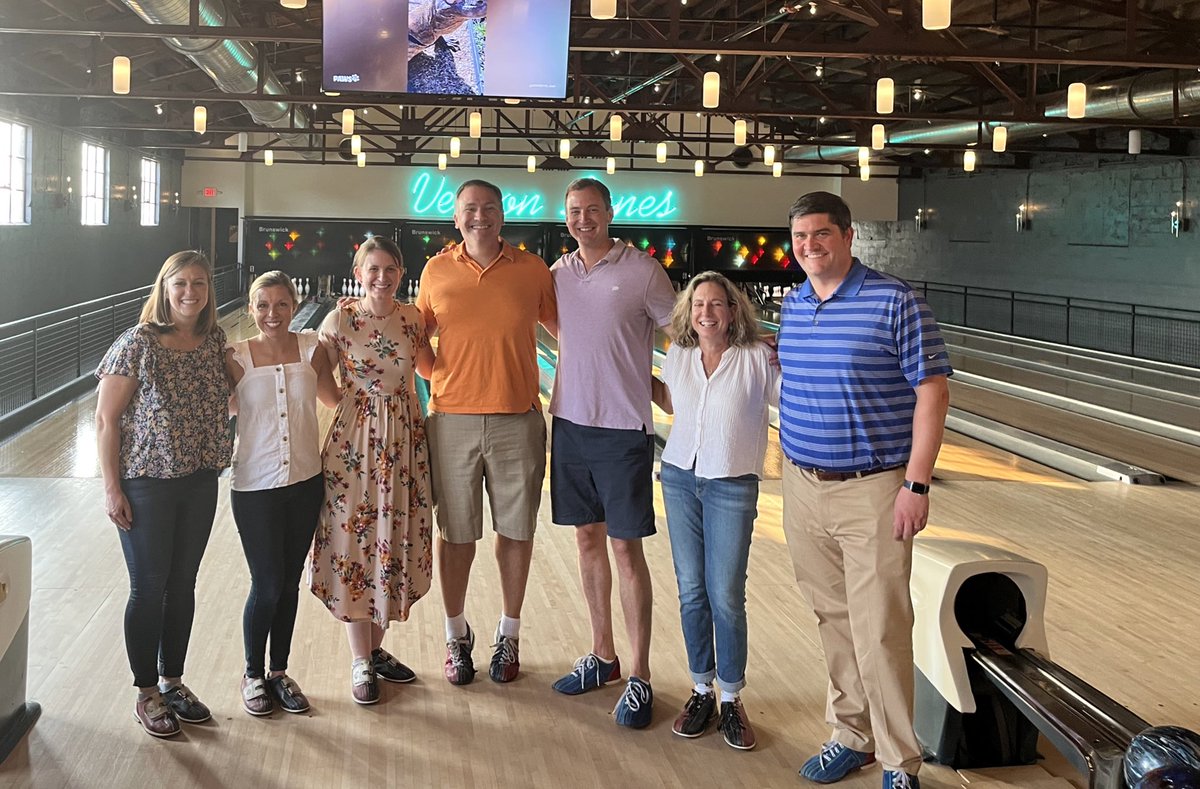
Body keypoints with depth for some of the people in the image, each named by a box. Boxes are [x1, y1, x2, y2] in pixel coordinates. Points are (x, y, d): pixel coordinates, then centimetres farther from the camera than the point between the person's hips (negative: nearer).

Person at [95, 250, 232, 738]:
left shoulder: (214, 341, 3)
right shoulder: (138, 343, -12)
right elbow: (106, 420, -10)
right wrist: (112, 488, -13)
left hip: (200, 482, 5)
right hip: (146, 483, -5)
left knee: (183, 585, 14)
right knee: (148, 588, 5)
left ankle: (173, 682, 30)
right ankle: (147, 693, 21)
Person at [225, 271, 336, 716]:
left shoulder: (311, 351, -2)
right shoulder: (236, 359, -9)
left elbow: (336, 400, 10)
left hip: (306, 483, 3)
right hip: (255, 487, -3)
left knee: (289, 583, 12)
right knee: (267, 585, 1)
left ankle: (279, 672, 29)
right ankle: (253, 675, 24)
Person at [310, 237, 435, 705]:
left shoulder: (411, 318, 4)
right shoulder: (340, 319, -6)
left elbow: (429, 370, 16)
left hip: (404, 441, 4)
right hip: (355, 442, -3)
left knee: (395, 542, 10)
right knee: (354, 543, 2)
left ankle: (376, 649, 27)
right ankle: (360, 664, 15)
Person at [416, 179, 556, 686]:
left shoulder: (531, 270, -1)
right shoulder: (437, 272, 2)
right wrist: (440, 376, 3)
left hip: (517, 420, 0)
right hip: (452, 418, 1)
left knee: (516, 530, 9)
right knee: (455, 533, 9)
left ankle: (508, 635, 27)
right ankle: (456, 635, 27)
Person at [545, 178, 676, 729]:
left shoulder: (642, 270, -7)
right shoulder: (558, 272, 7)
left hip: (623, 428, -5)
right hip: (570, 422, 5)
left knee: (626, 548, -2)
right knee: (588, 540, 13)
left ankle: (639, 679, 6)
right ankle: (602, 657, 27)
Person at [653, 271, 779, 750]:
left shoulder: (758, 358, -9)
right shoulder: (678, 356, 4)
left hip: (732, 486, -4)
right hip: (680, 478, 4)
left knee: (726, 597, -2)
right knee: (691, 591, 10)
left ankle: (731, 699, 13)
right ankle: (701, 689, 23)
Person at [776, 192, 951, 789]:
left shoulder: (894, 301, -10)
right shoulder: (792, 303, 8)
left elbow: (932, 391, -11)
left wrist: (916, 484, -15)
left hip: (872, 490, -6)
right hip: (804, 487, 6)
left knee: (880, 632, -3)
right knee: (833, 620, 14)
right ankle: (852, 736, 28)